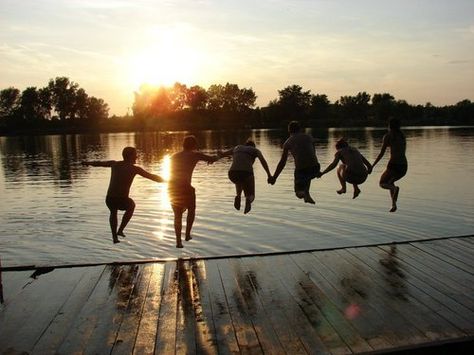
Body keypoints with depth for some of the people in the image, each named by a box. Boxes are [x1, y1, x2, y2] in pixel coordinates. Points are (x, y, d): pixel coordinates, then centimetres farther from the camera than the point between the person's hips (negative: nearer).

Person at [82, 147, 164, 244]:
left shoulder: (114, 163, 11)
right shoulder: (135, 168, 0)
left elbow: (99, 163, 29)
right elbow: (152, 176, 2)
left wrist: (88, 163, 49)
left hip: (109, 200, 4)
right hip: (122, 201, -4)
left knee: (113, 211, 39)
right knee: (131, 205, 34)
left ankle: (114, 237, 35)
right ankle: (120, 230, 26)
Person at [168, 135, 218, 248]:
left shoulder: (174, 156, 19)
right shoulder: (195, 155, 4)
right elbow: (213, 159, 10)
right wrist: (212, 158, 32)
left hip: (172, 187, 5)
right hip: (185, 187, -5)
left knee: (177, 215, 16)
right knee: (191, 210, 21)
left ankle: (178, 241, 11)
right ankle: (187, 234, 17)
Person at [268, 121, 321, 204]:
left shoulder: (288, 142, 8)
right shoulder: (309, 137, 15)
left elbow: (282, 162, 6)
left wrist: (274, 177, 14)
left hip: (300, 169, -3)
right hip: (314, 168, 3)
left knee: (299, 193, 17)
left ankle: (303, 193, -18)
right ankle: (307, 194, 23)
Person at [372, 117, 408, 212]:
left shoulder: (388, 136, -3)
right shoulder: (402, 135, 15)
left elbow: (382, 153, -5)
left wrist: (372, 165, 1)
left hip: (393, 165, -6)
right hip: (404, 166, 6)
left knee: (382, 183, 16)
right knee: (390, 182, 30)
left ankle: (395, 188, -19)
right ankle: (393, 204, 16)